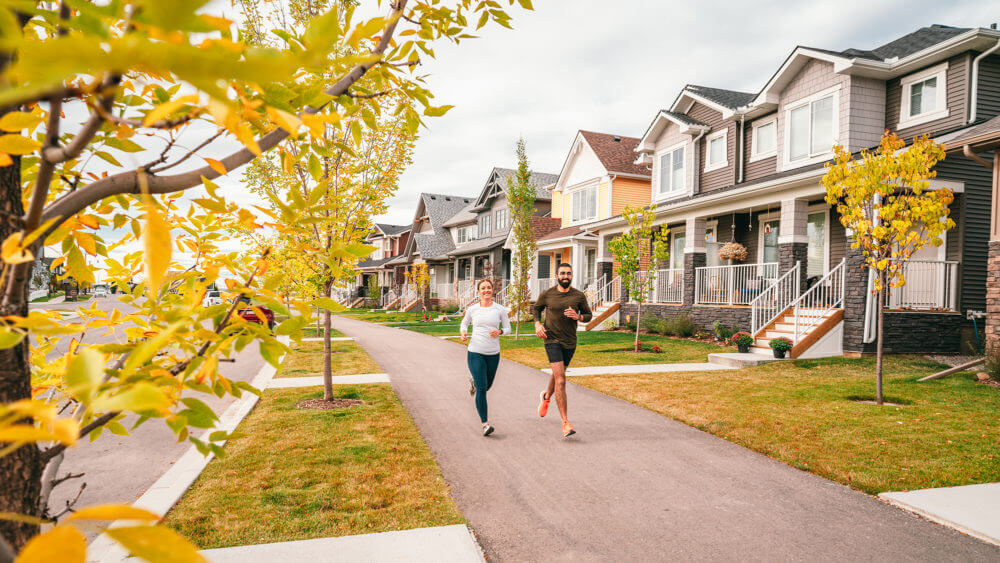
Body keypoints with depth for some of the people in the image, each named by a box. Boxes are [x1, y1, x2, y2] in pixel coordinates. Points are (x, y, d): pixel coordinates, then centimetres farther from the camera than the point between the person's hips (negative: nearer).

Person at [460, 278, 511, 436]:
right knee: (481, 389, -11)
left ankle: (474, 382, 55)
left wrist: (499, 332, -16)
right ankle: (485, 423, -6)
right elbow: (465, 322, 18)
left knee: (487, 386, 18)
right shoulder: (472, 309, 1)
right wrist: (463, 333, -3)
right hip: (475, 352, -2)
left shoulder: (500, 309, 0)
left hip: (493, 354, 2)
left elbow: (508, 329, 6)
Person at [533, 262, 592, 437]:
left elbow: (589, 315, 7)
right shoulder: (546, 294, -5)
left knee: (558, 374, 23)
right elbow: (537, 308, 13)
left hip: (570, 342, 3)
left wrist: (578, 316, -15)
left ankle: (546, 396, 56)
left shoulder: (579, 296, -3)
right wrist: (537, 324, -4)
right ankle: (565, 423, -13)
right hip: (552, 340, -3)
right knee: (561, 380, -15)